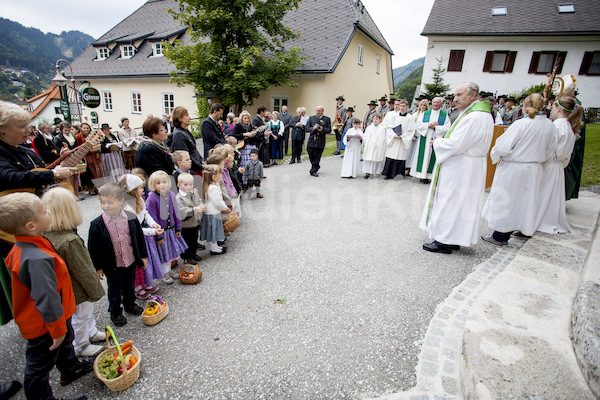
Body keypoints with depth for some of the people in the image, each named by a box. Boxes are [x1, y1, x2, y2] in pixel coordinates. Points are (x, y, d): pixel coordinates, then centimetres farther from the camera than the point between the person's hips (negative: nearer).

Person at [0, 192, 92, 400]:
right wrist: (57, 329, -20)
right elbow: (47, 300, -34)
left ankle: (71, 369, 57)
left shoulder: (23, 246, -6)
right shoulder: (37, 259, -38)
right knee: (39, 367, 14)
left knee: (65, 343, 32)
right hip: (43, 326, -10)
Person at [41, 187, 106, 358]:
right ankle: (80, 347, 38)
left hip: (69, 288, 8)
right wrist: (95, 290, -11)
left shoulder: (48, 235, -8)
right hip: (79, 291, -8)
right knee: (81, 317, 16)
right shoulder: (70, 241, -36)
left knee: (88, 311, 29)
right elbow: (83, 271, -26)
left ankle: (91, 333, 51)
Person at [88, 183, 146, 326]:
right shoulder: (97, 224, -17)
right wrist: (98, 267, -4)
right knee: (115, 290, 15)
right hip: (112, 266, -2)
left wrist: (143, 256, 4)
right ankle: (115, 312, 38)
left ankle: (130, 304, 47)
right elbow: (93, 248, -7)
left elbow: (139, 238, 1)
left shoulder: (131, 218, -11)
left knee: (129, 286, 23)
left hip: (131, 261, 2)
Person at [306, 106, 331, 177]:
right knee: (311, 157, 9)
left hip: (320, 142, -2)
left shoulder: (327, 119, 5)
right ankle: (316, 167, 34)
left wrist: (322, 129, -18)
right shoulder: (311, 118, 8)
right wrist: (313, 128, -17)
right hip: (311, 141, 2)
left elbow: (329, 130, 0)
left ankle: (313, 171, 10)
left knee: (317, 158, 0)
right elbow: (306, 129, 2)